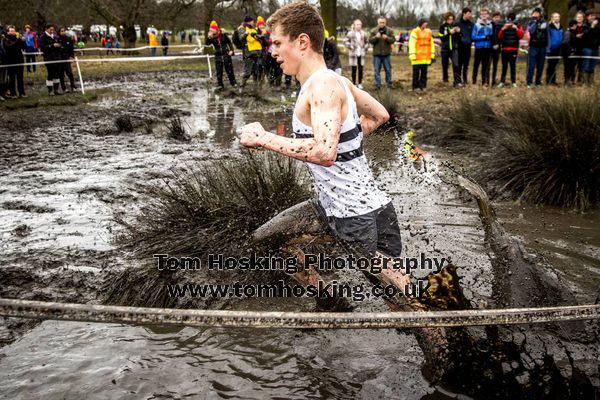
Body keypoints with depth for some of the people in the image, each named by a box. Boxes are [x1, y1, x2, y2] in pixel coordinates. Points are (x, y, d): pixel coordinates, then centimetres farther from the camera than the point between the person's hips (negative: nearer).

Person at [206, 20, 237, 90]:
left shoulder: (224, 35, -4)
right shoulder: (212, 38, -3)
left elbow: (229, 42, 7)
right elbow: (207, 44, -16)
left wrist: (231, 50, 0)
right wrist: (209, 37, -29)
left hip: (226, 55, -1)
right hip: (218, 56, 1)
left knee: (229, 70, 8)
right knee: (219, 72, 2)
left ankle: (233, 82, 22)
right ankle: (220, 85, 9)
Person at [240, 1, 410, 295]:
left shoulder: (324, 84, -21)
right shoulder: (335, 80, 7)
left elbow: (324, 153, -36)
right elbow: (379, 115, 20)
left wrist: (263, 138, -26)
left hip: (361, 218, -9)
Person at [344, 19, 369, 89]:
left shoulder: (363, 34, 7)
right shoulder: (350, 33, -4)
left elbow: (367, 42, 18)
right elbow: (345, 41, -6)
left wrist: (366, 48, 5)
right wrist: (350, 46, -11)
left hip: (361, 54, 3)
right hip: (353, 54, -3)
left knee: (360, 70, 5)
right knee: (354, 70, 0)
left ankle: (360, 84, 17)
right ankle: (354, 84, 10)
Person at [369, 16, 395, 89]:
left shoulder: (389, 31, 3)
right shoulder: (373, 31, 2)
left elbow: (393, 40, -3)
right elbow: (370, 40, -4)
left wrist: (387, 38, -21)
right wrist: (376, 37, -22)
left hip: (386, 54, 0)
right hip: (377, 54, 0)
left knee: (388, 70, 7)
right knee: (377, 70, 1)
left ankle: (389, 84, 19)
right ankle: (377, 85, 7)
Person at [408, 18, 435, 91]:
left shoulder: (429, 32, 14)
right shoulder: (415, 32, -5)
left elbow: (431, 43, 18)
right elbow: (411, 44, -12)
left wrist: (432, 54, 13)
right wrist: (412, 55, -19)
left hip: (426, 57, 6)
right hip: (417, 57, -6)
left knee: (424, 73, 10)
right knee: (416, 73, -1)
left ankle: (423, 86, 16)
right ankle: (415, 87, 5)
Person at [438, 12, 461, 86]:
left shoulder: (455, 26, 8)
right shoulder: (442, 27, 1)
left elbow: (459, 38, 10)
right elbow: (442, 37, -10)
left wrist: (458, 32, -8)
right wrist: (450, 32, -19)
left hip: (454, 49, 1)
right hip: (445, 49, 0)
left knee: (456, 65, -14)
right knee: (445, 65, 11)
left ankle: (457, 82, -16)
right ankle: (445, 79, 33)